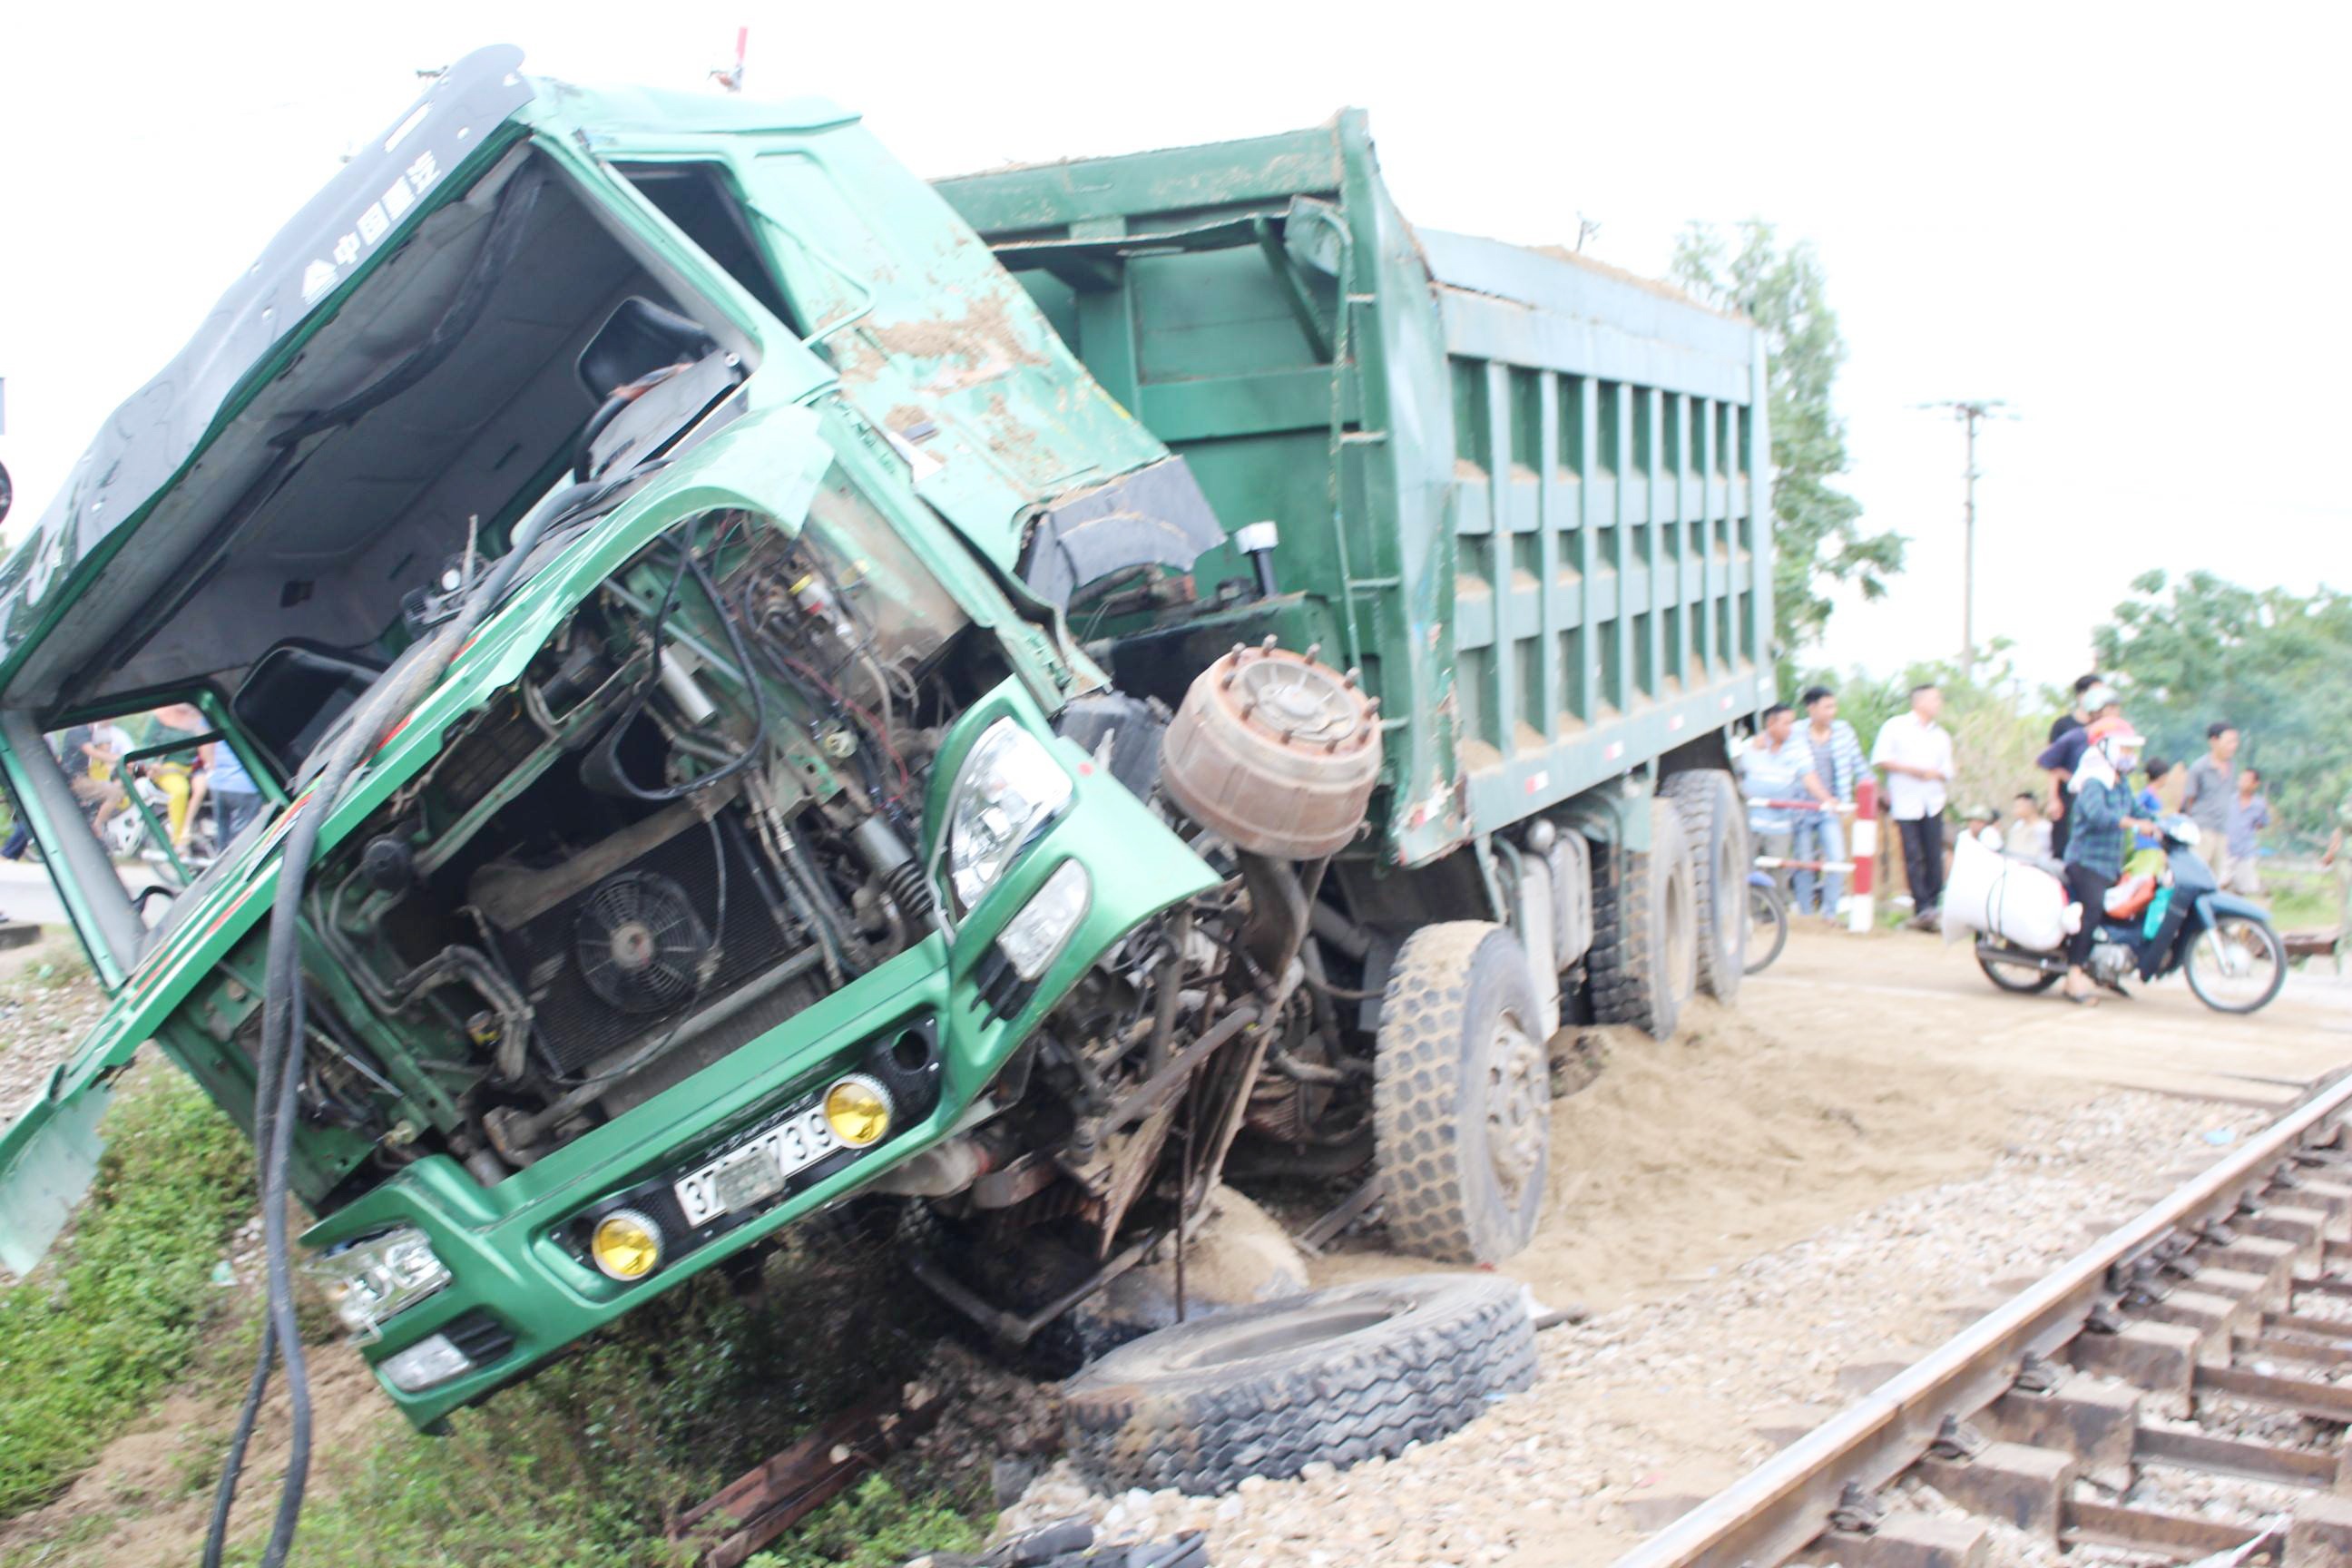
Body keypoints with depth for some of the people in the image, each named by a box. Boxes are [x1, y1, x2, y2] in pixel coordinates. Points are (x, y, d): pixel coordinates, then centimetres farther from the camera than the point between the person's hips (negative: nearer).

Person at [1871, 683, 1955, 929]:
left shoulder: (1942, 736, 18)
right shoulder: (1895, 726, 5)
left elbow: (1947, 773, 14)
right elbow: (1880, 760, -1)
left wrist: (1934, 773, -8)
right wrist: (1909, 769, -11)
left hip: (1933, 803, 4)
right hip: (1905, 802, -4)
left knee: (1934, 856, -3)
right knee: (1913, 857, -10)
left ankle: (1932, 904, 3)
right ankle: (1922, 906, -10)